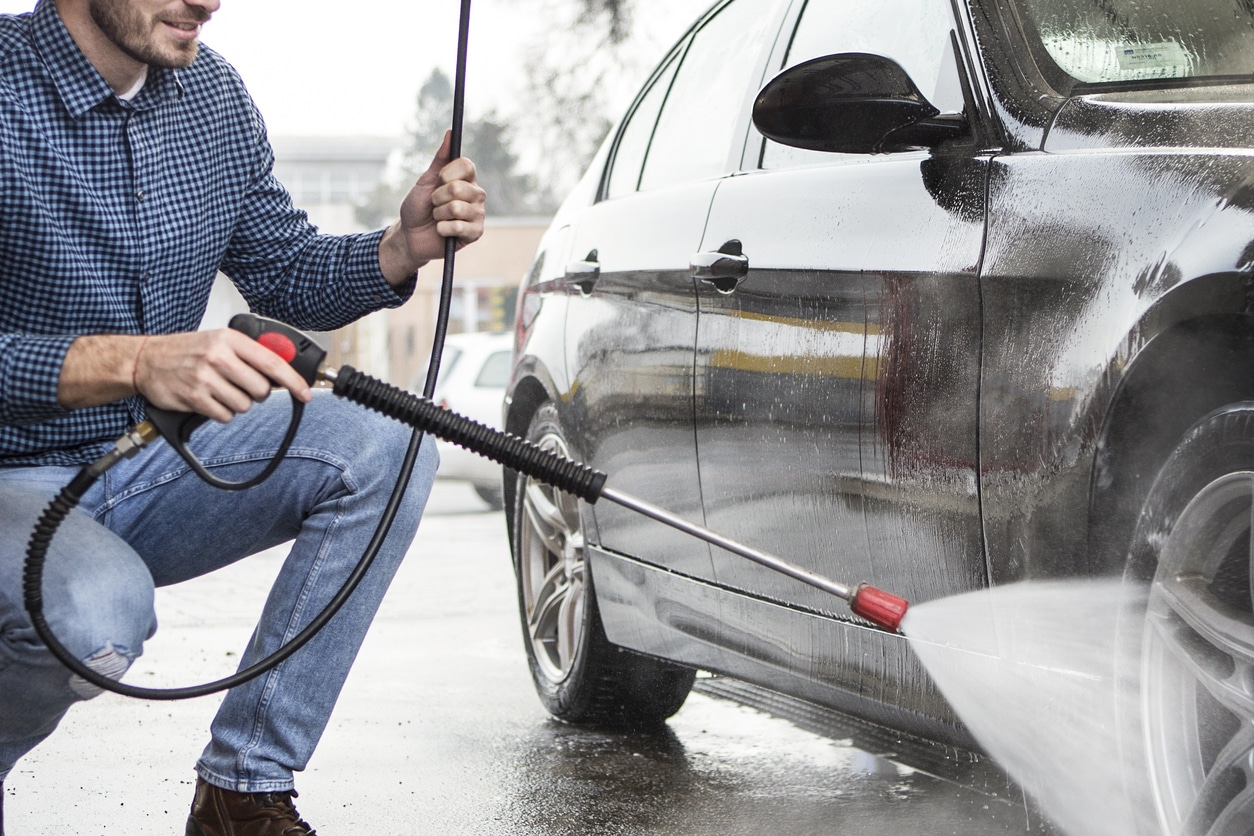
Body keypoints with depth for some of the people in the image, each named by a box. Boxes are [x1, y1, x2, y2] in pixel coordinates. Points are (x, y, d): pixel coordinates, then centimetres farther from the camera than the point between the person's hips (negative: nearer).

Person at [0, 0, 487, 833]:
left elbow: (287, 274, 13)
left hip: (151, 467, 7)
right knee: (97, 611, -38)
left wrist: (403, 247, -8)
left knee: (387, 446, -13)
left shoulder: (213, 94, 2)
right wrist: (132, 362, -42)